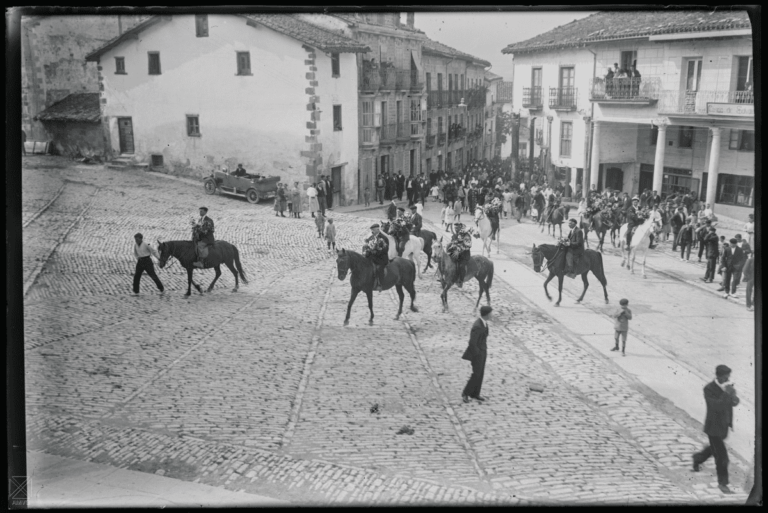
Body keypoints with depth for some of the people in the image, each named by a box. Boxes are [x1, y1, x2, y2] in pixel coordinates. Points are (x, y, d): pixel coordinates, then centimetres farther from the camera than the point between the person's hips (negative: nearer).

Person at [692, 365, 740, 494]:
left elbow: (734, 402, -1)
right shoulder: (709, 389, -25)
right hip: (714, 427, -7)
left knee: (715, 448, 28)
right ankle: (722, 483, 12)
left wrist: (734, 396, -23)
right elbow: (716, 407, -34)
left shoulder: (727, 386, -4)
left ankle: (698, 458, 54)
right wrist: (727, 393, -38)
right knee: (721, 456, -4)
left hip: (724, 425, 8)